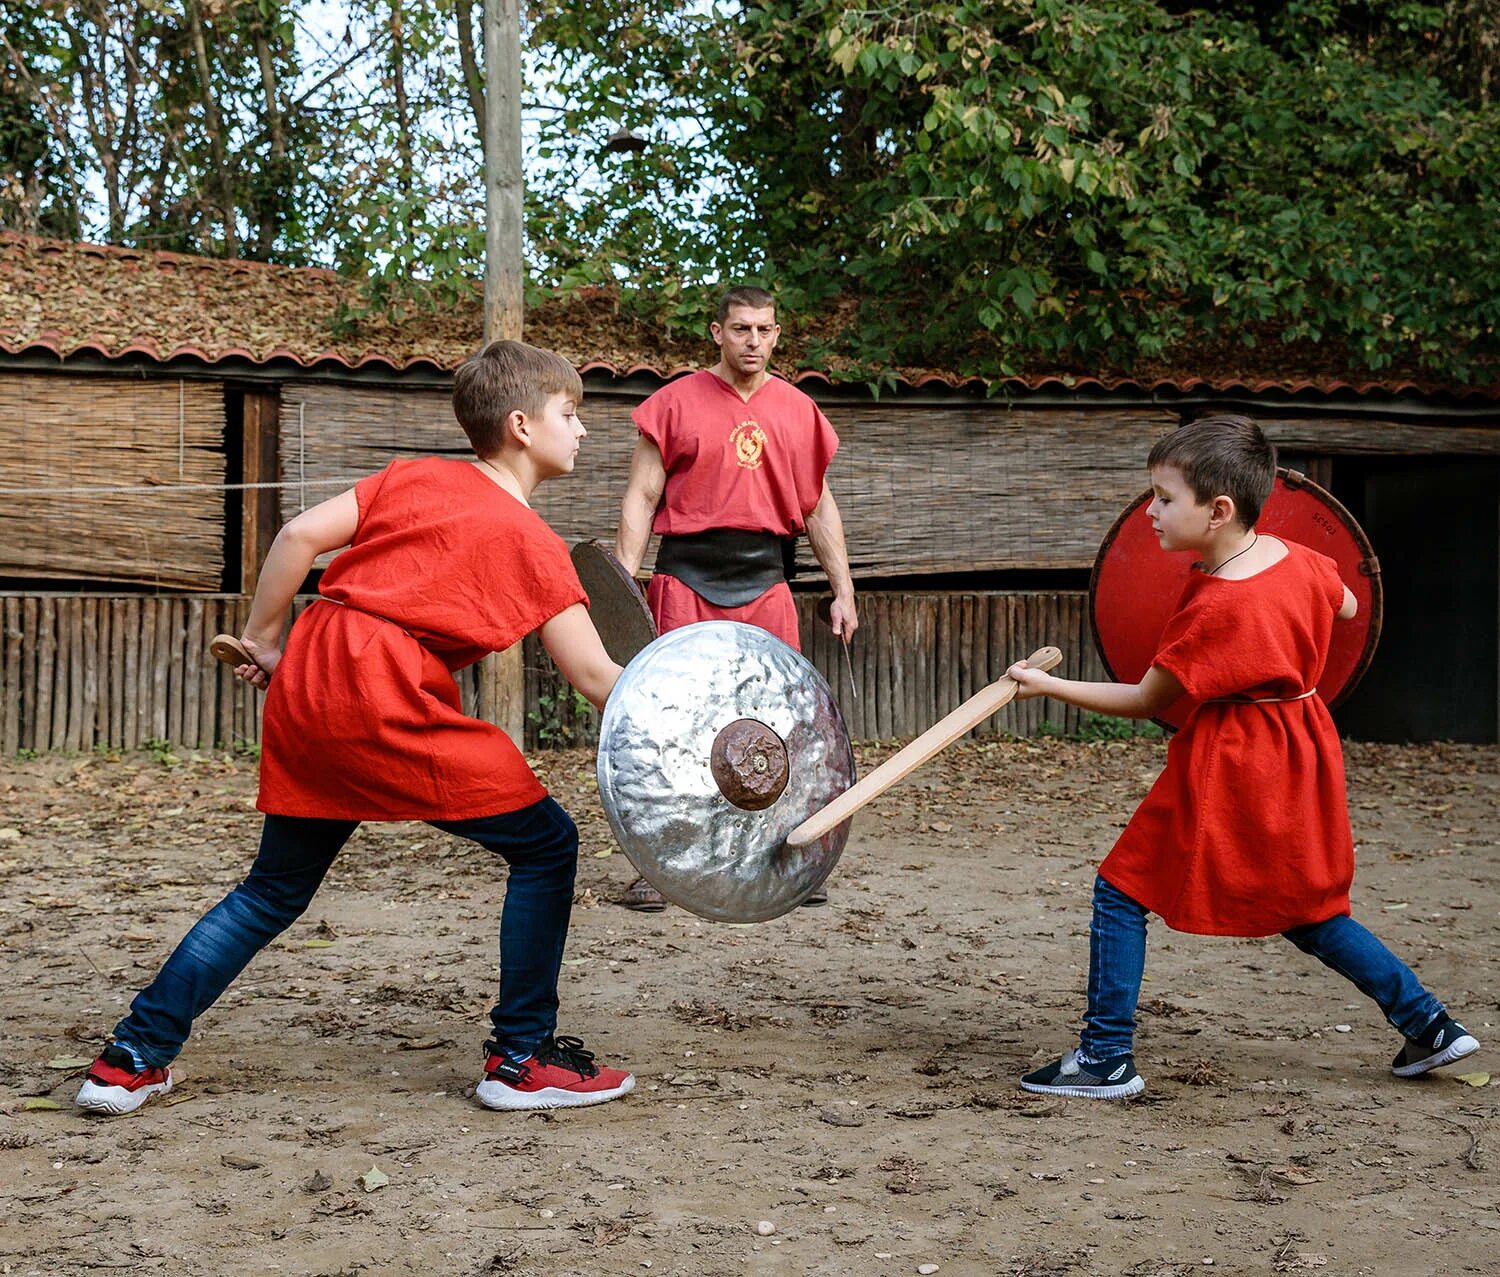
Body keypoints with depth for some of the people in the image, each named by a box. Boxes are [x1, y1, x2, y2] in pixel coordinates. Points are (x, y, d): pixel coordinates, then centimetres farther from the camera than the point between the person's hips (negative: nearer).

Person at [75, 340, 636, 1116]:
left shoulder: (413, 477, 18)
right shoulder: (533, 544, 3)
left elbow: (300, 535, 9)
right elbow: (595, 678, -4)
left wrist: (263, 640, 18)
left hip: (305, 688, 7)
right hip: (392, 705, -7)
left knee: (275, 888, 20)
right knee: (544, 845, 6)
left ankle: (132, 1060, 21)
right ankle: (523, 1061, 7)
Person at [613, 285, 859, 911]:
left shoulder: (798, 411, 12)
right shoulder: (677, 402, 2)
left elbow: (818, 506, 18)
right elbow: (641, 498, 2)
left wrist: (843, 590, 12)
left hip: (765, 582, 3)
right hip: (687, 579, -3)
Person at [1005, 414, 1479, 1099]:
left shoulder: (1213, 607, -23)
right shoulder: (1297, 559, -2)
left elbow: (1144, 701, -15)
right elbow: (1345, 606, 20)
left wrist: (1049, 685, -8)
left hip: (1226, 766, -8)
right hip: (1301, 758, 8)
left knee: (1122, 891, 0)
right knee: (1308, 912, 22)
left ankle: (1106, 1058, 1)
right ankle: (1429, 1023, 22)